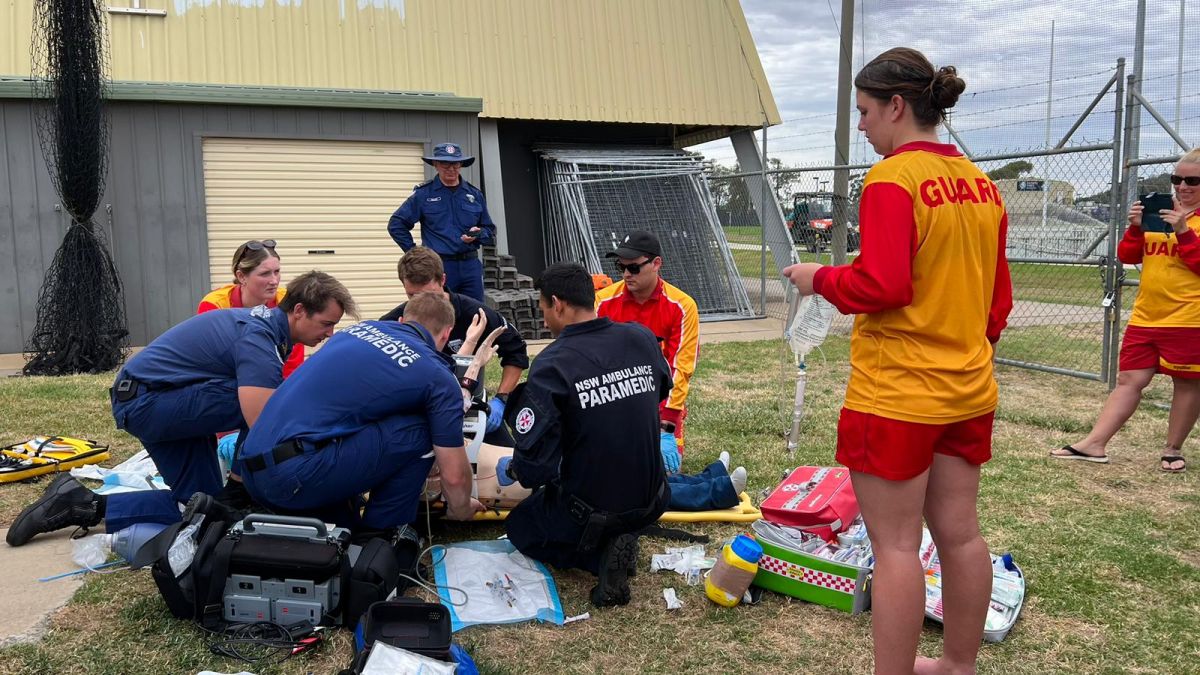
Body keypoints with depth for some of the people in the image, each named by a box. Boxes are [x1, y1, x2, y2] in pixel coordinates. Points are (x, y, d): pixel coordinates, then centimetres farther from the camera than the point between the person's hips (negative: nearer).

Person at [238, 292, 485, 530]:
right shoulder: (437, 378, 2)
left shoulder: (361, 327, 22)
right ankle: (381, 536, 12)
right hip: (297, 474, -8)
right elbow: (454, 475, 6)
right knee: (417, 433, 3)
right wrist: (461, 510, 29)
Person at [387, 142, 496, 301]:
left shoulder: (475, 194, 11)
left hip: (470, 266, 3)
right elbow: (396, 225, 3)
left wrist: (478, 234, -6)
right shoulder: (423, 194, 1)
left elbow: (490, 231, 17)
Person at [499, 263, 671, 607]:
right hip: (651, 504, 5)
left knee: (519, 527, 26)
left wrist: (511, 470, 0)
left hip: (588, 511, -5)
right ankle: (620, 540, 5)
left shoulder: (552, 364, -22)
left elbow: (535, 465, -23)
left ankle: (601, 554, -3)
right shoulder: (643, 338, -7)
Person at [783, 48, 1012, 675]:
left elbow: (881, 285, -22)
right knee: (959, 532, 17)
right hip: (968, 390, 8)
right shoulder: (981, 183, 9)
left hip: (896, 394, -8)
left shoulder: (893, 178, -14)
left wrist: (820, 278, -5)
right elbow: (999, 296, 14)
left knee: (895, 545, 2)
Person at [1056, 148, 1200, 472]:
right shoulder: (1159, 212, 13)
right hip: (1145, 317, 5)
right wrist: (1136, 228, -7)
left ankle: (1173, 449, 19)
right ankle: (1094, 444, 2)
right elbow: (1127, 256, 9)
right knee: (1129, 380, 4)